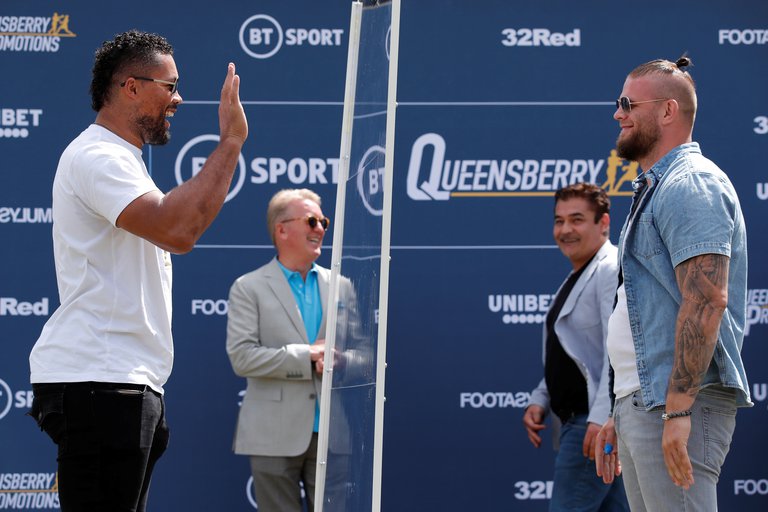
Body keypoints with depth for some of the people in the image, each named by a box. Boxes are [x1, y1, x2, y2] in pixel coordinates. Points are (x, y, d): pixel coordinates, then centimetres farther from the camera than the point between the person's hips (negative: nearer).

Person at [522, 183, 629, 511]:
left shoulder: (613, 271, -10)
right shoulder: (575, 279, 23)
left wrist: (602, 418, -27)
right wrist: (540, 400, 13)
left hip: (600, 424, -11)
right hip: (579, 421, 11)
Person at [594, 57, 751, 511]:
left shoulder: (690, 184, -10)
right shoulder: (655, 188, 23)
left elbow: (706, 301, -21)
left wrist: (678, 410, -26)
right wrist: (620, 415, 23)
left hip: (678, 404, -10)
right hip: (641, 404, 11)